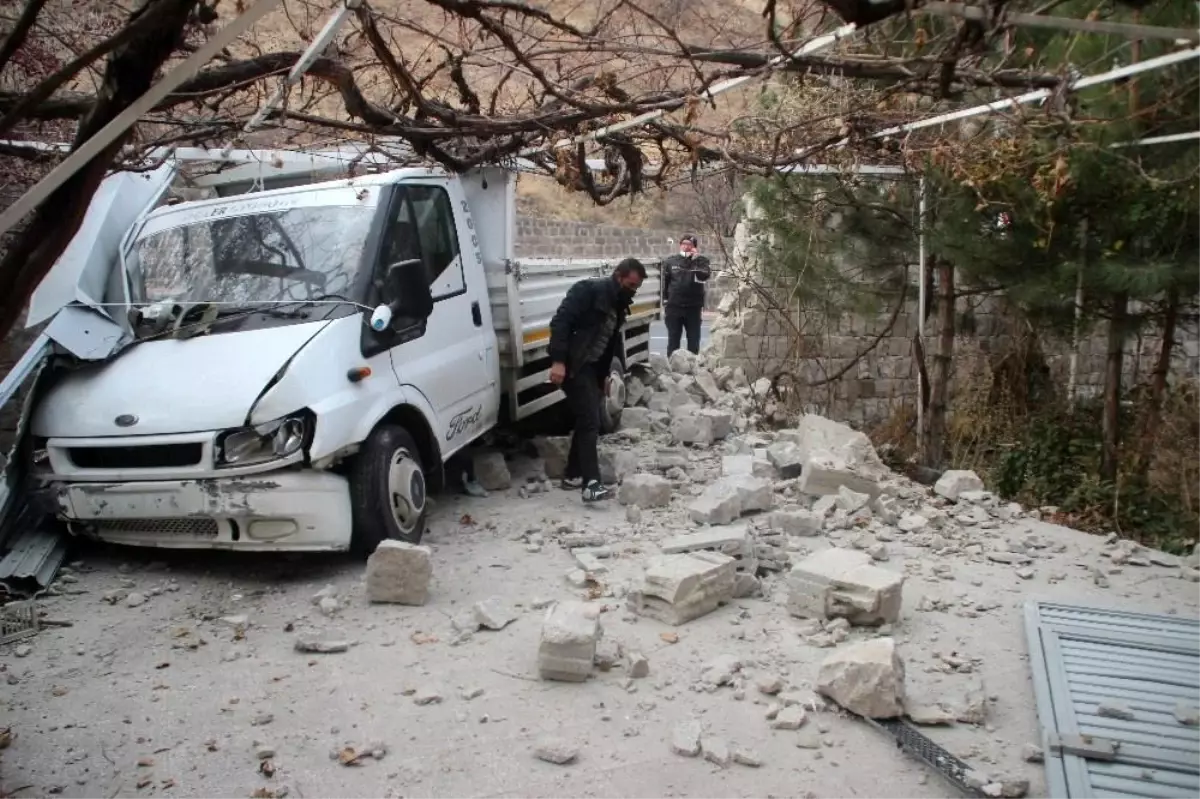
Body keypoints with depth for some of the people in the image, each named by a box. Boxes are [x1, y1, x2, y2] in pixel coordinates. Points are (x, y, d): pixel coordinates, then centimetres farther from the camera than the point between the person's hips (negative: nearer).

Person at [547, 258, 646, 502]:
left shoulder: (619, 305, 14)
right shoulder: (589, 290, -15)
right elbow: (560, 322, -23)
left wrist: (604, 375, 23)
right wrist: (558, 361, -30)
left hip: (592, 368, 10)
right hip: (572, 366, -10)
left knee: (587, 421, 15)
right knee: (589, 422, -15)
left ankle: (573, 475, 26)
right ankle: (591, 484, -18)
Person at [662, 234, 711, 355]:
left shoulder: (700, 261, 1)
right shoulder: (670, 262, 3)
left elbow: (705, 276, -20)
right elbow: (664, 285, 6)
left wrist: (696, 258, -20)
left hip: (693, 308, 0)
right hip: (674, 307, 0)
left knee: (693, 341, 7)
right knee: (673, 341, 7)